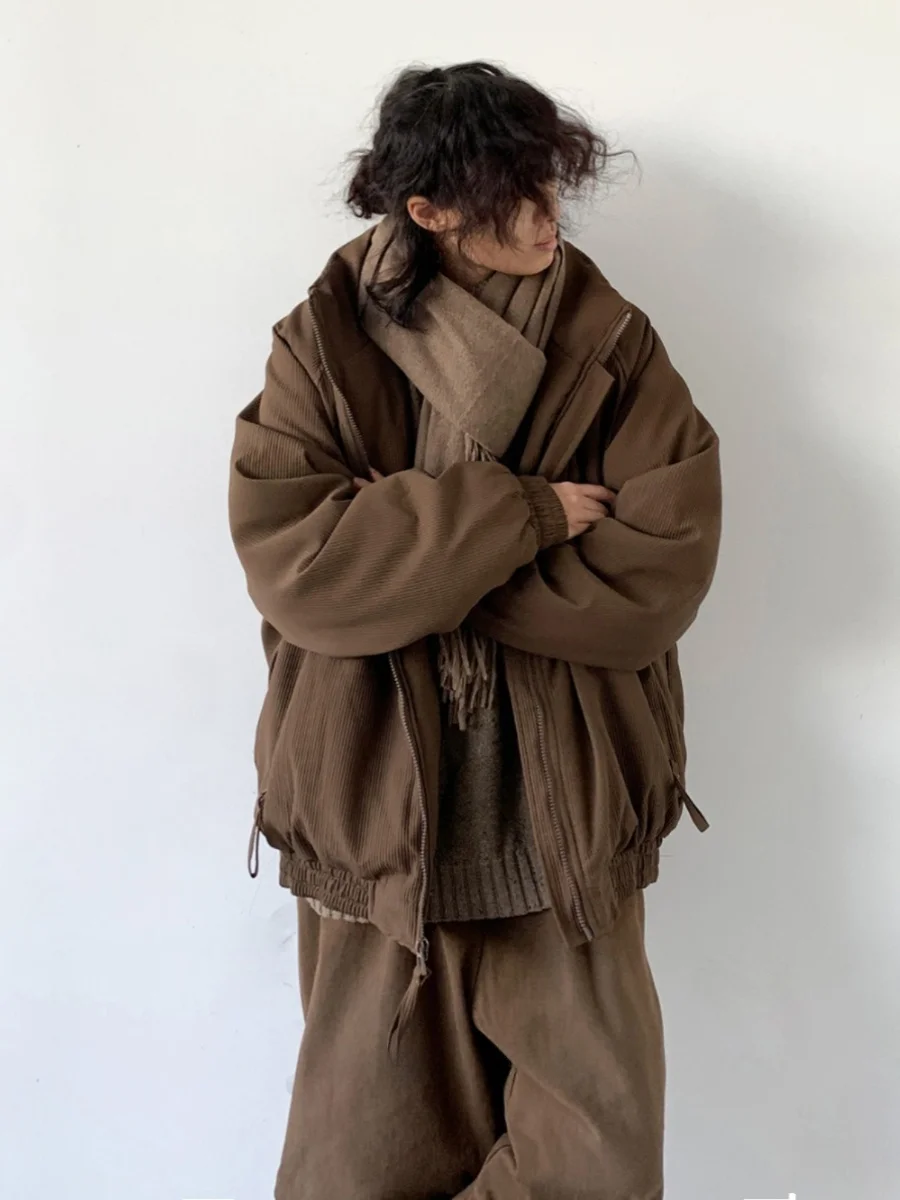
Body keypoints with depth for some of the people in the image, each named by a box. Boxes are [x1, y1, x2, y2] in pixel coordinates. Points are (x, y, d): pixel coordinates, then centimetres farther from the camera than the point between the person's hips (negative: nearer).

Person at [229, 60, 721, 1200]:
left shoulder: (612, 353, 0)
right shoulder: (323, 349, -2)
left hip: (566, 835, 1)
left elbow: (662, 566, -11)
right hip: (383, 827, 0)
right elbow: (287, 558, -15)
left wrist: (408, 544, -15)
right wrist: (516, 515, -18)